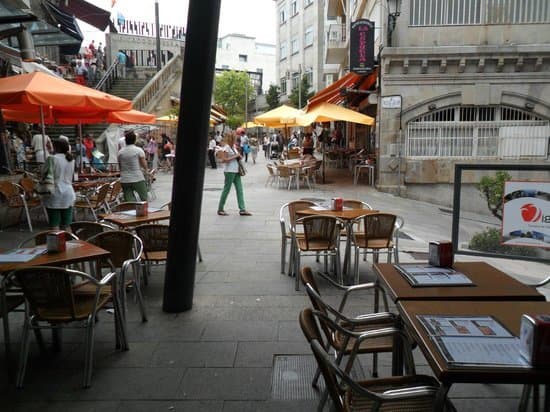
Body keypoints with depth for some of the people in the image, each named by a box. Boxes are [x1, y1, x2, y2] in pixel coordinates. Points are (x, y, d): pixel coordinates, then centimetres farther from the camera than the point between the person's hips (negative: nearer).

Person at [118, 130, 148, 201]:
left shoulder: (120, 152, 6)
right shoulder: (139, 150, -6)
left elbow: (120, 167, 13)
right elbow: (144, 166, -7)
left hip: (124, 180, 4)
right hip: (138, 179, -3)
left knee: (129, 201, 3)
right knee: (144, 199, 10)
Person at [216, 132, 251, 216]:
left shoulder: (233, 147, 13)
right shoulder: (226, 148, -11)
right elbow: (224, 160, -20)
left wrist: (239, 156, 7)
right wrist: (235, 156, -17)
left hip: (236, 171, 8)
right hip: (229, 171, -8)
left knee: (239, 189, 4)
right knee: (226, 189, -1)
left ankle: (242, 209, 4)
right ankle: (220, 209, 11)